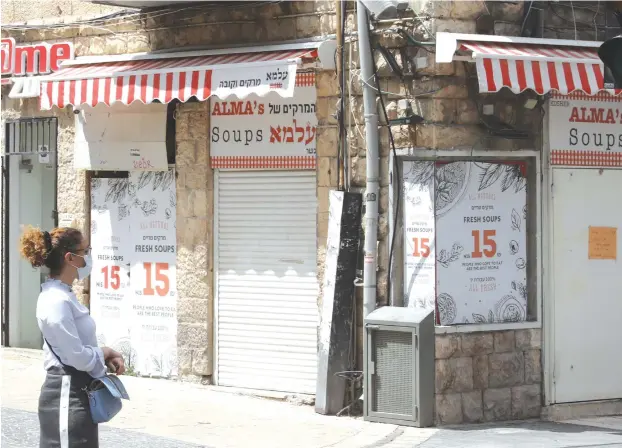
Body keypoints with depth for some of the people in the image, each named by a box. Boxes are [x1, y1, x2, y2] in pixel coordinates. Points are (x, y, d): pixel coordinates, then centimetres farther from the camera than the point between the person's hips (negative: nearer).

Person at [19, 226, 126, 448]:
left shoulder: (63, 295, 11)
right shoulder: (56, 301, -20)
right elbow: (77, 356, -22)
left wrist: (105, 356, 2)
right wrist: (104, 354, -3)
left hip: (77, 392, 10)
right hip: (67, 395, -10)